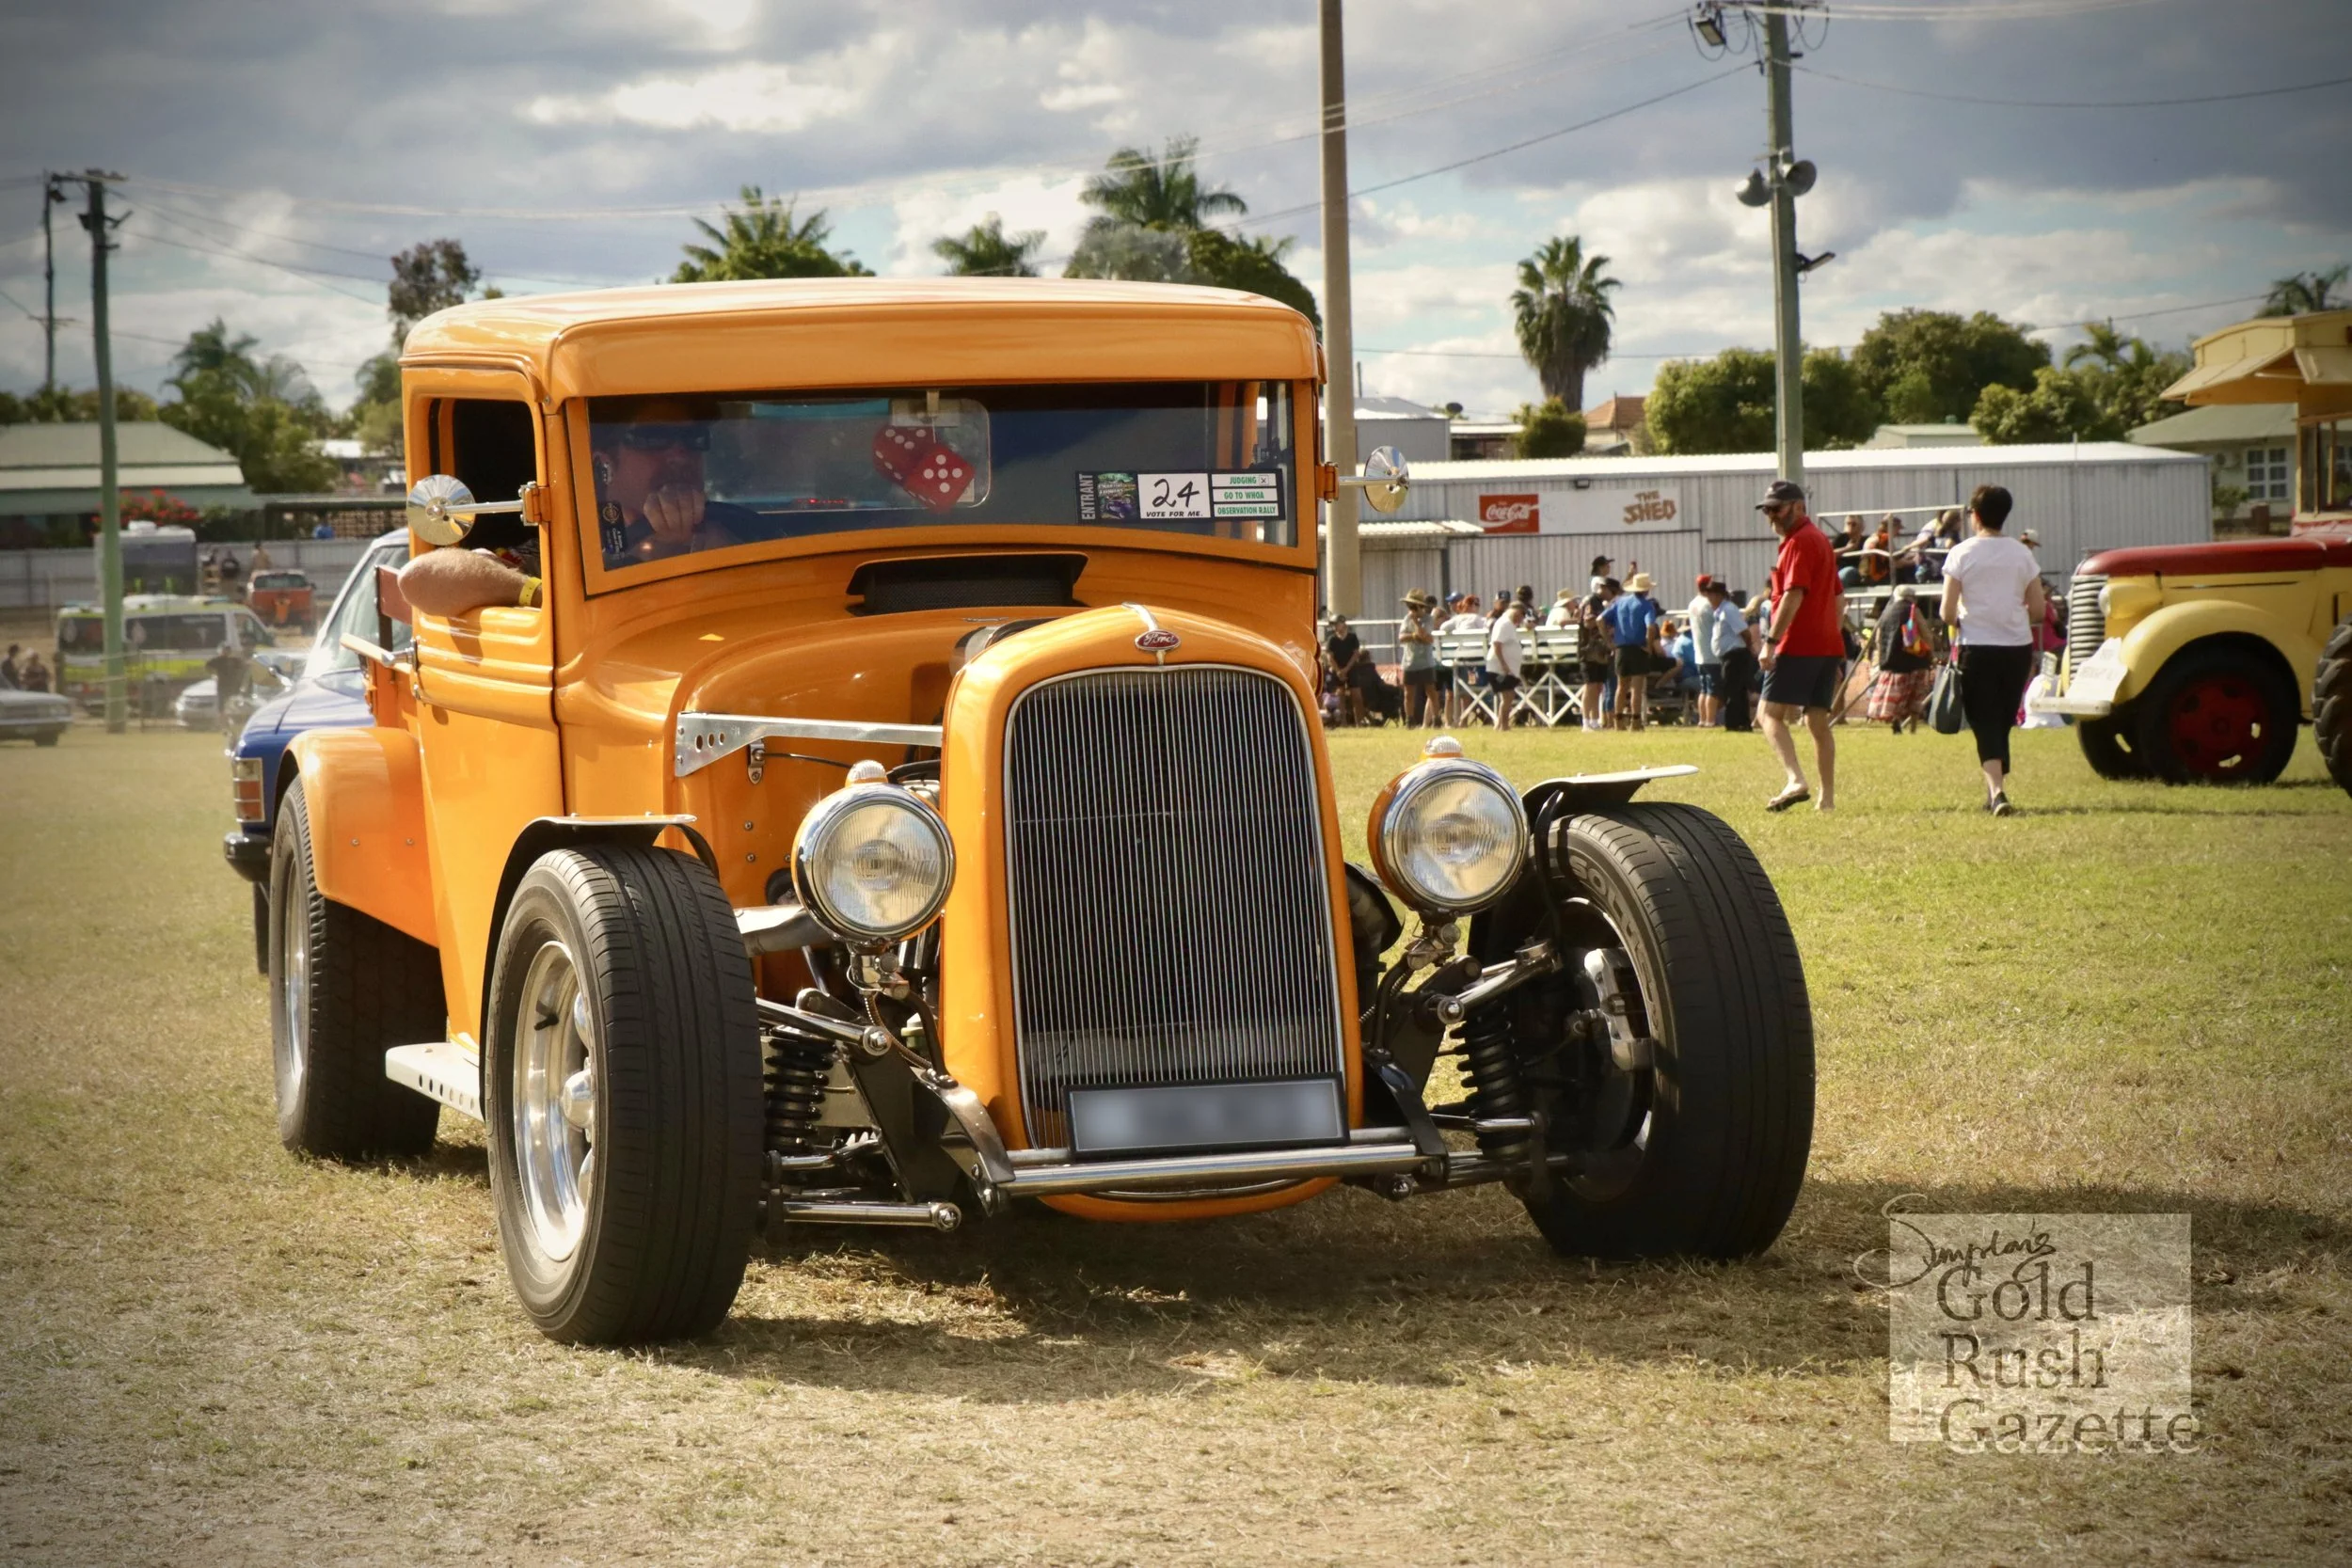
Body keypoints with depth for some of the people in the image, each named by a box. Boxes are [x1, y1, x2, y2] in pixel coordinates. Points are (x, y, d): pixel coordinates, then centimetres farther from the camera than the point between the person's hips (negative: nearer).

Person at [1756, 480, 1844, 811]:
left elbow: (1793, 595, -21)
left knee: (1771, 713, -10)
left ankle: (1795, 780, -27)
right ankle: (1827, 796, 11)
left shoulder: (1799, 542, -10)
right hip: (1829, 646, 9)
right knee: (1817, 720, 12)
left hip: (1798, 645, -9)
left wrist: (1771, 641, -23)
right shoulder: (1821, 539, 20)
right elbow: (1838, 599, 24)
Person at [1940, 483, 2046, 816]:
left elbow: (1948, 613, -7)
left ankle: (1997, 791, -23)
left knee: (1985, 724, -3)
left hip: (1977, 648, -3)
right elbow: (2038, 610, 3)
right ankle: (1995, 792, 22)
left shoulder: (1962, 554, -5)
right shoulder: (2022, 553, 3)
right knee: (2003, 722, 16)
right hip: (2018, 648, 3)